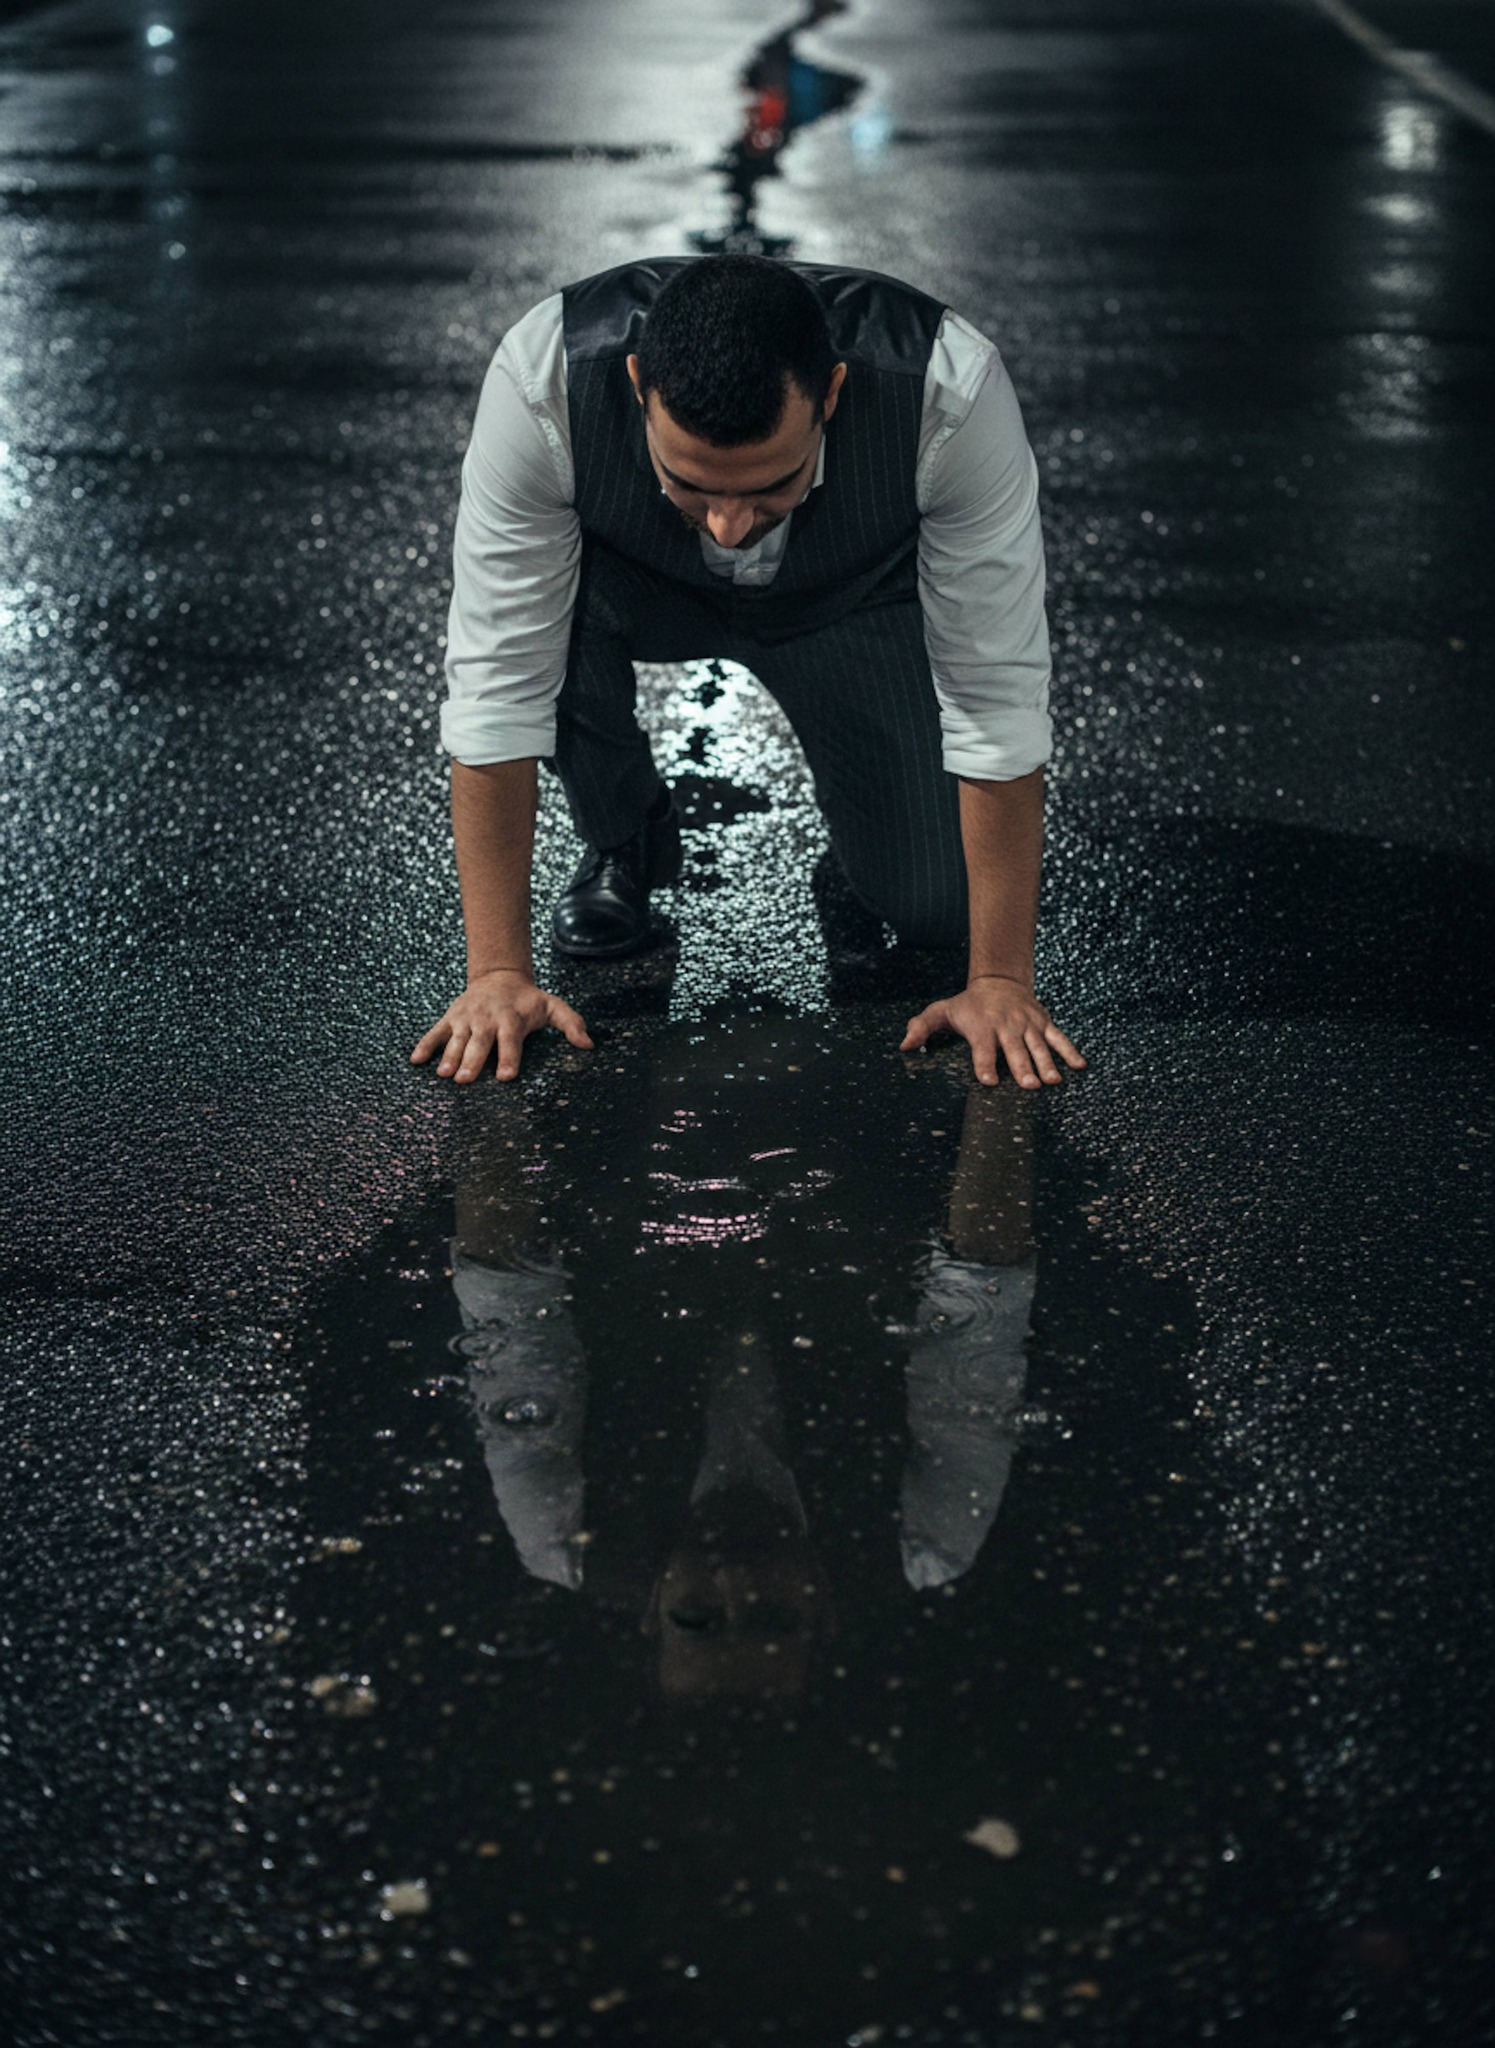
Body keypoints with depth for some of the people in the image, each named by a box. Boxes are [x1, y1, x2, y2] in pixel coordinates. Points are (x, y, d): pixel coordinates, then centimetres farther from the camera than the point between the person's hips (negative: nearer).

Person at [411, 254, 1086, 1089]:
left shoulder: (951, 390, -40)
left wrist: (1001, 979, -29)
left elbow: (999, 693, -32)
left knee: (936, 905, -15)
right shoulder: (543, 383, -39)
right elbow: (498, 681, -32)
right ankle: (623, 837, -3)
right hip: (637, 582, 1)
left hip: (860, 598, 0)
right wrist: (499, 971, -31)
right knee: (540, 605, -33)